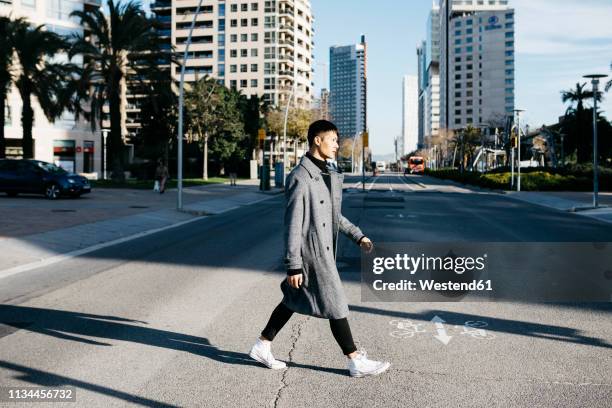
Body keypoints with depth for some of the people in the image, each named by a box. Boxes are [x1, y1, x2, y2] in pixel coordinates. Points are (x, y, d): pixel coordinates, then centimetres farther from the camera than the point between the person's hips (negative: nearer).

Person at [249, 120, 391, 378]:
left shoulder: (328, 175, 11)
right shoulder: (300, 177, -17)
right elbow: (292, 225, -18)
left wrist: (358, 236, 13)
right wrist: (293, 266, -18)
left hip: (324, 250, 9)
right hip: (311, 252, -9)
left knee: (294, 300, 17)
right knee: (335, 305, 0)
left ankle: (262, 347, 30)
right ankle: (357, 363, 12)